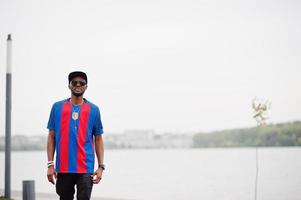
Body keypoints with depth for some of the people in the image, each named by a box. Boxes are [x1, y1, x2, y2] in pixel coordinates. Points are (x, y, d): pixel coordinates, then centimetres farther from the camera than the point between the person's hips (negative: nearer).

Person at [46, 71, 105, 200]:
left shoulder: (93, 110, 6)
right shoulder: (57, 107, 7)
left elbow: (98, 139, 8)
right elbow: (51, 137, 7)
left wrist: (101, 166, 0)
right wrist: (50, 164, 0)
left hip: (85, 168, -1)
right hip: (63, 168, 1)